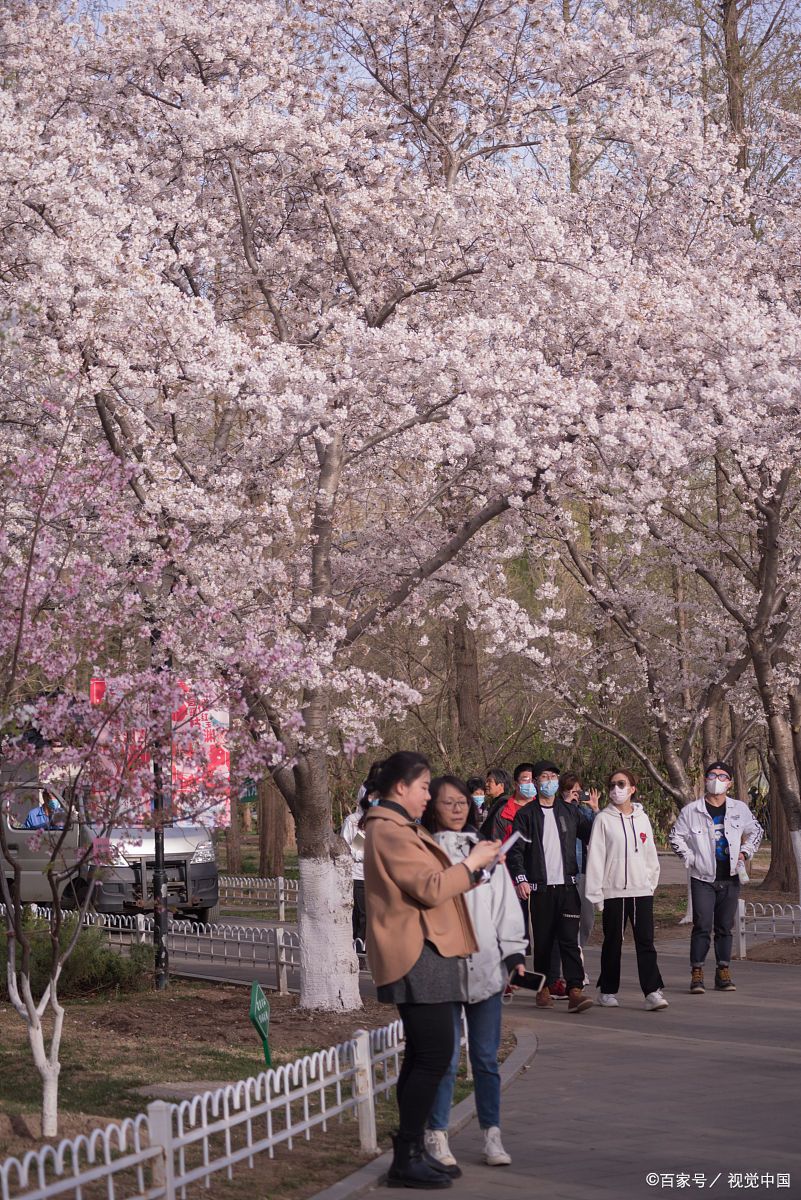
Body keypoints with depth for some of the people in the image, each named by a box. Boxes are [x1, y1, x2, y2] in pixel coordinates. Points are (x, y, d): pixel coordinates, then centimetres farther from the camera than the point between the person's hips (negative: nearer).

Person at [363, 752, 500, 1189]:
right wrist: (472, 864, -6)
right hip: (417, 957, -11)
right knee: (434, 1055, -12)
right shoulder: (389, 831, -14)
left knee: (422, 1056, 12)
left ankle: (412, 1153, 16)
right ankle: (406, 1159, -8)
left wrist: (471, 864, 10)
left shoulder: (399, 829, 20)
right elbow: (430, 889, -18)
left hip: (423, 956, 11)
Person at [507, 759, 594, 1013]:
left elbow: (591, 836, 19)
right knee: (543, 941, 5)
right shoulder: (526, 814, 3)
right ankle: (543, 988, 17)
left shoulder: (570, 811, 12)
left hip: (567, 887, 1)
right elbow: (516, 849, -3)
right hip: (539, 888, -1)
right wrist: (520, 879, -13)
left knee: (570, 939, -8)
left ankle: (575, 991, -15)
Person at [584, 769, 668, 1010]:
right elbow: (595, 857, -4)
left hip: (642, 891, 2)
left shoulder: (642, 818, 9)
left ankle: (652, 992, -8)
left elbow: (651, 854, 15)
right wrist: (595, 893, -8)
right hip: (613, 891, -2)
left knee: (646, 942, -5)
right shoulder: (603, 819, -1)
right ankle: (608, 991, 18)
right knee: (613, 943, 7)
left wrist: (652, 882, 9)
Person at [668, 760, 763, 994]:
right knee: (702, 926, -8)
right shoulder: (691, 810, -3)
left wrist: (745, 852, 8)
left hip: (730, 878, 3)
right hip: (703, 878, -3)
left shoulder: (740, 809, 5)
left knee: (725, 927, 8)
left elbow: (755, 831, 20)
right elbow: (675, 837, 5)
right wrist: (690, 858, -3)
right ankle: (696, 974, -4)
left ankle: (723, 973, 15)